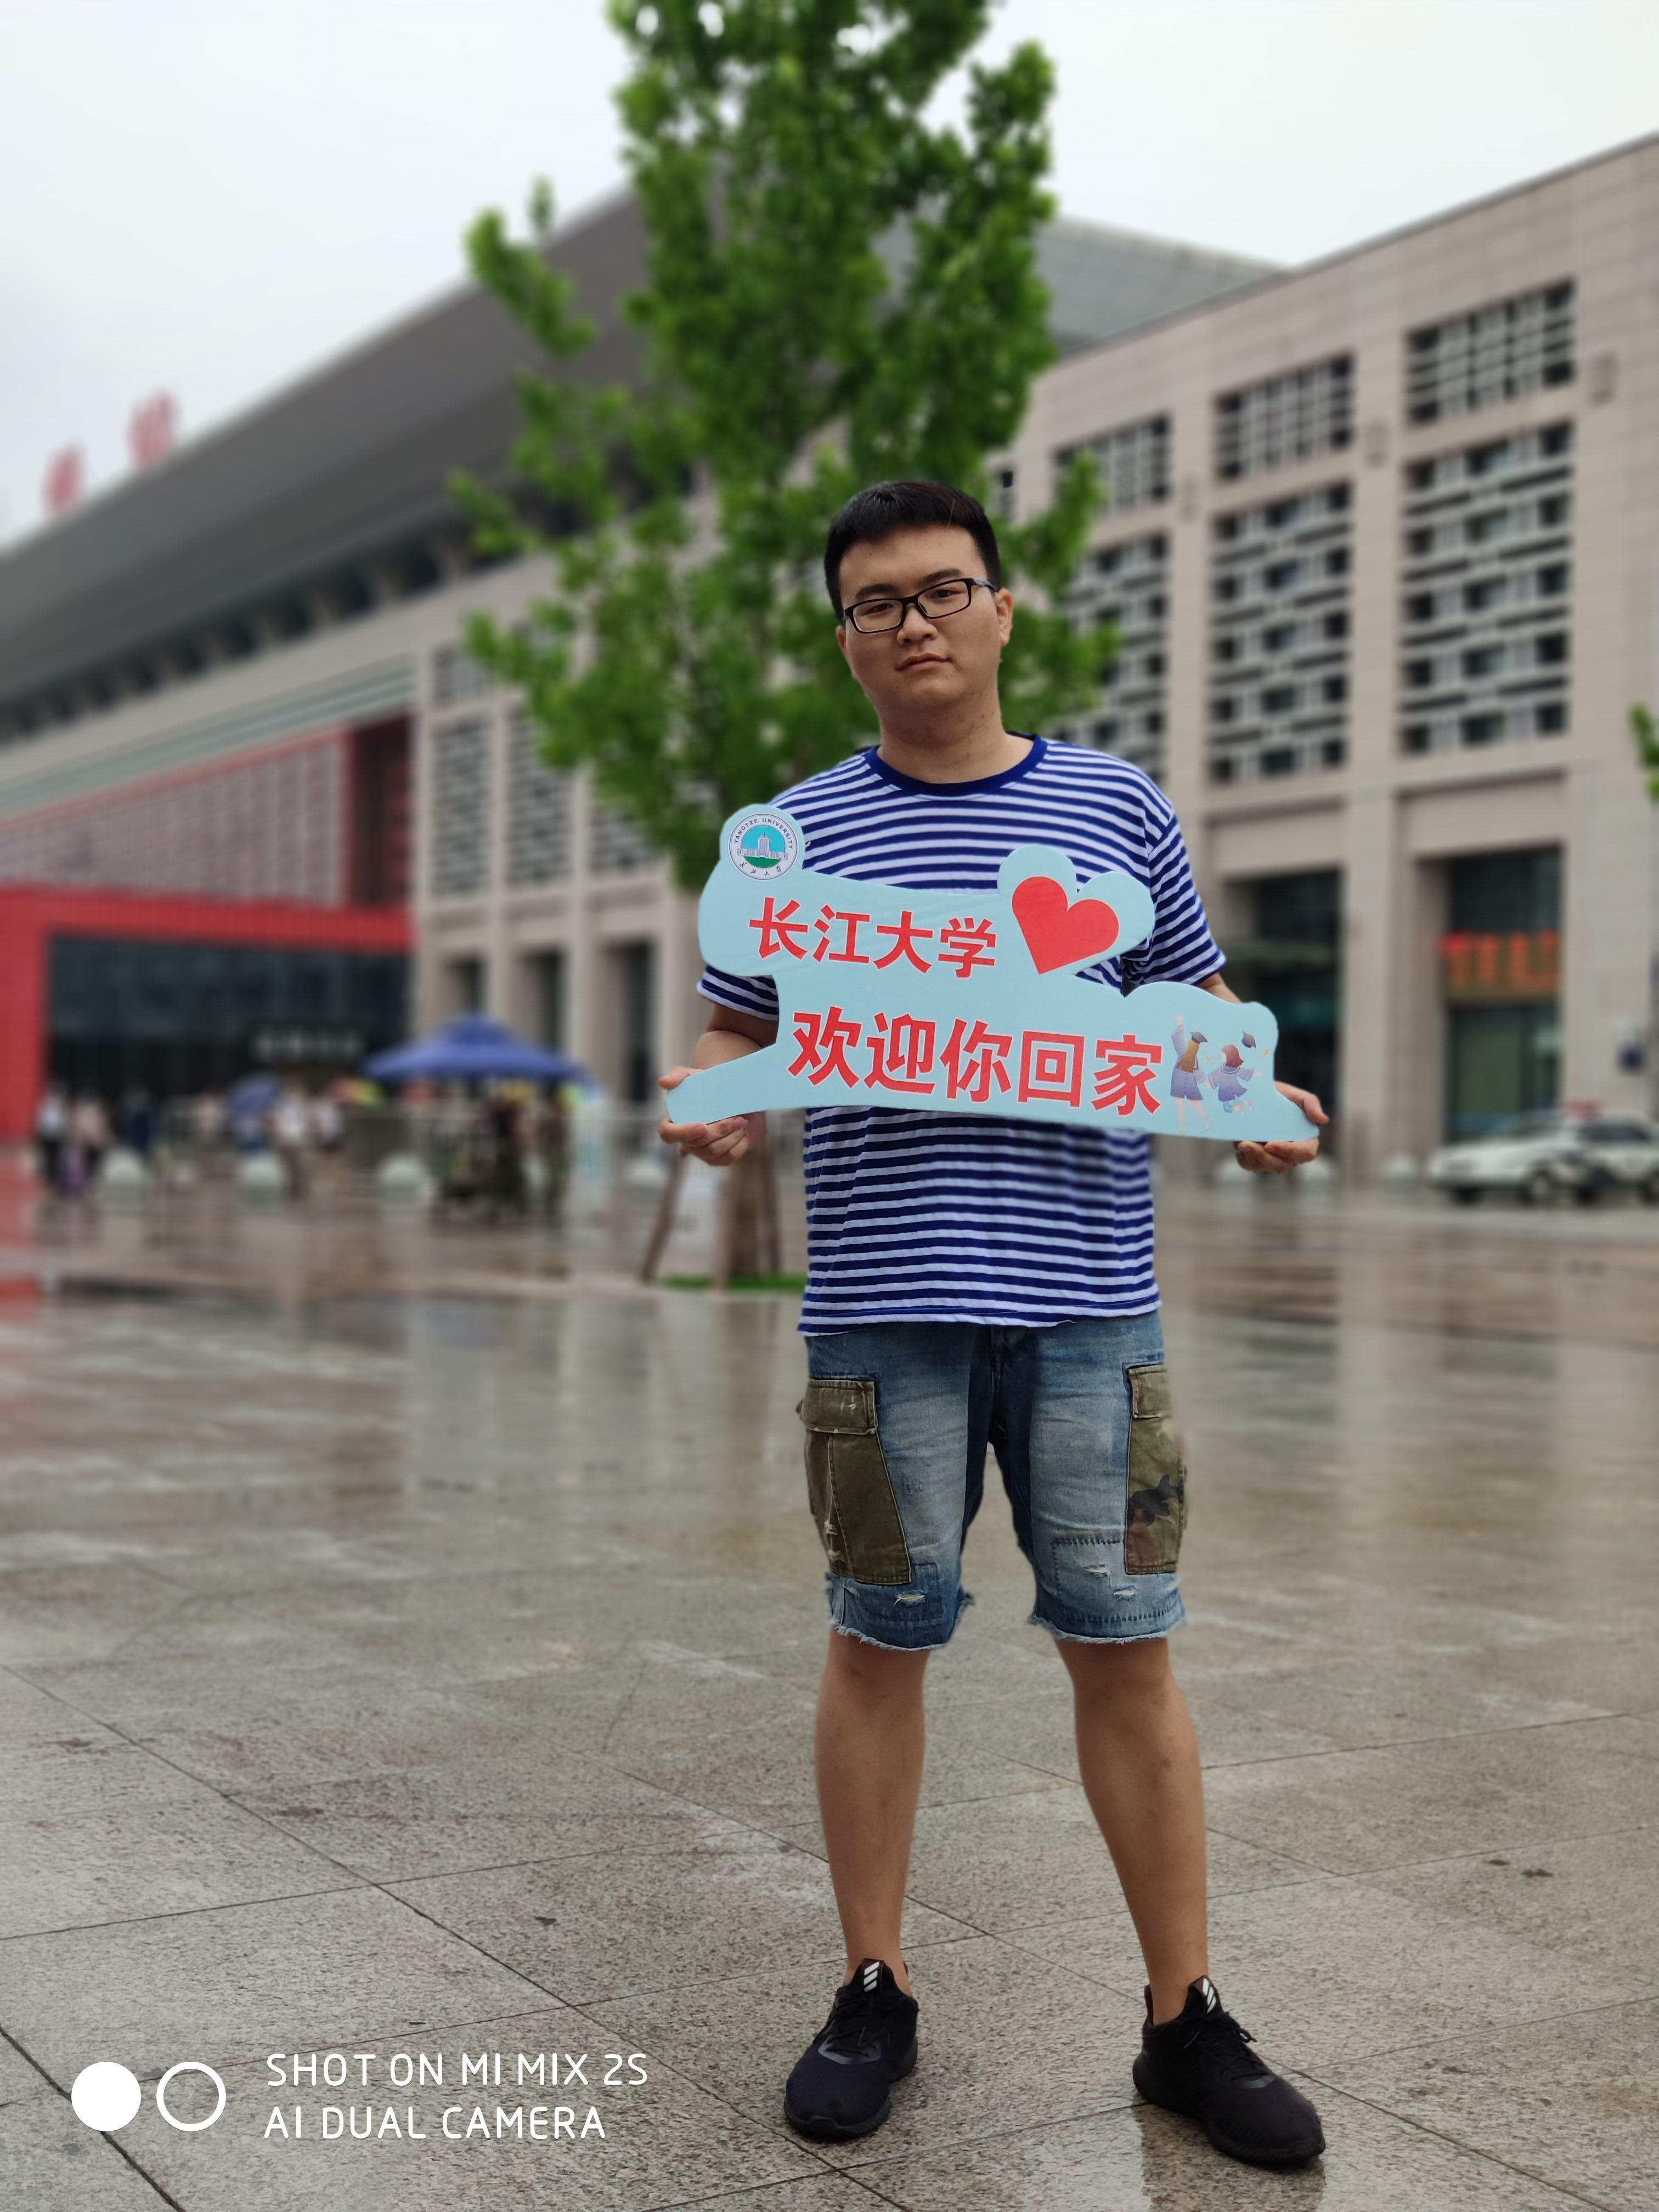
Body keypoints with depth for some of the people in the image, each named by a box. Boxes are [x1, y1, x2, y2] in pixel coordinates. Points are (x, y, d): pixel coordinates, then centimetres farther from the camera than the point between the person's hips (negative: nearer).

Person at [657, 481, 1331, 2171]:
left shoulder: (1118, 809, 9)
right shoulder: (796, 831, 8)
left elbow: (1200, 1013, 15)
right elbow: (736, 1036, 12)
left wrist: (1257, 1101, -5)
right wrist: (700, 1104, -10)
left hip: (1087, 1301, 0)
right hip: (881, 1310, 0)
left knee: (1126, 1651, 4)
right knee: (878, 1641, 8)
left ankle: (1186, 2020, 18)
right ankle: (875, 1997, 24)